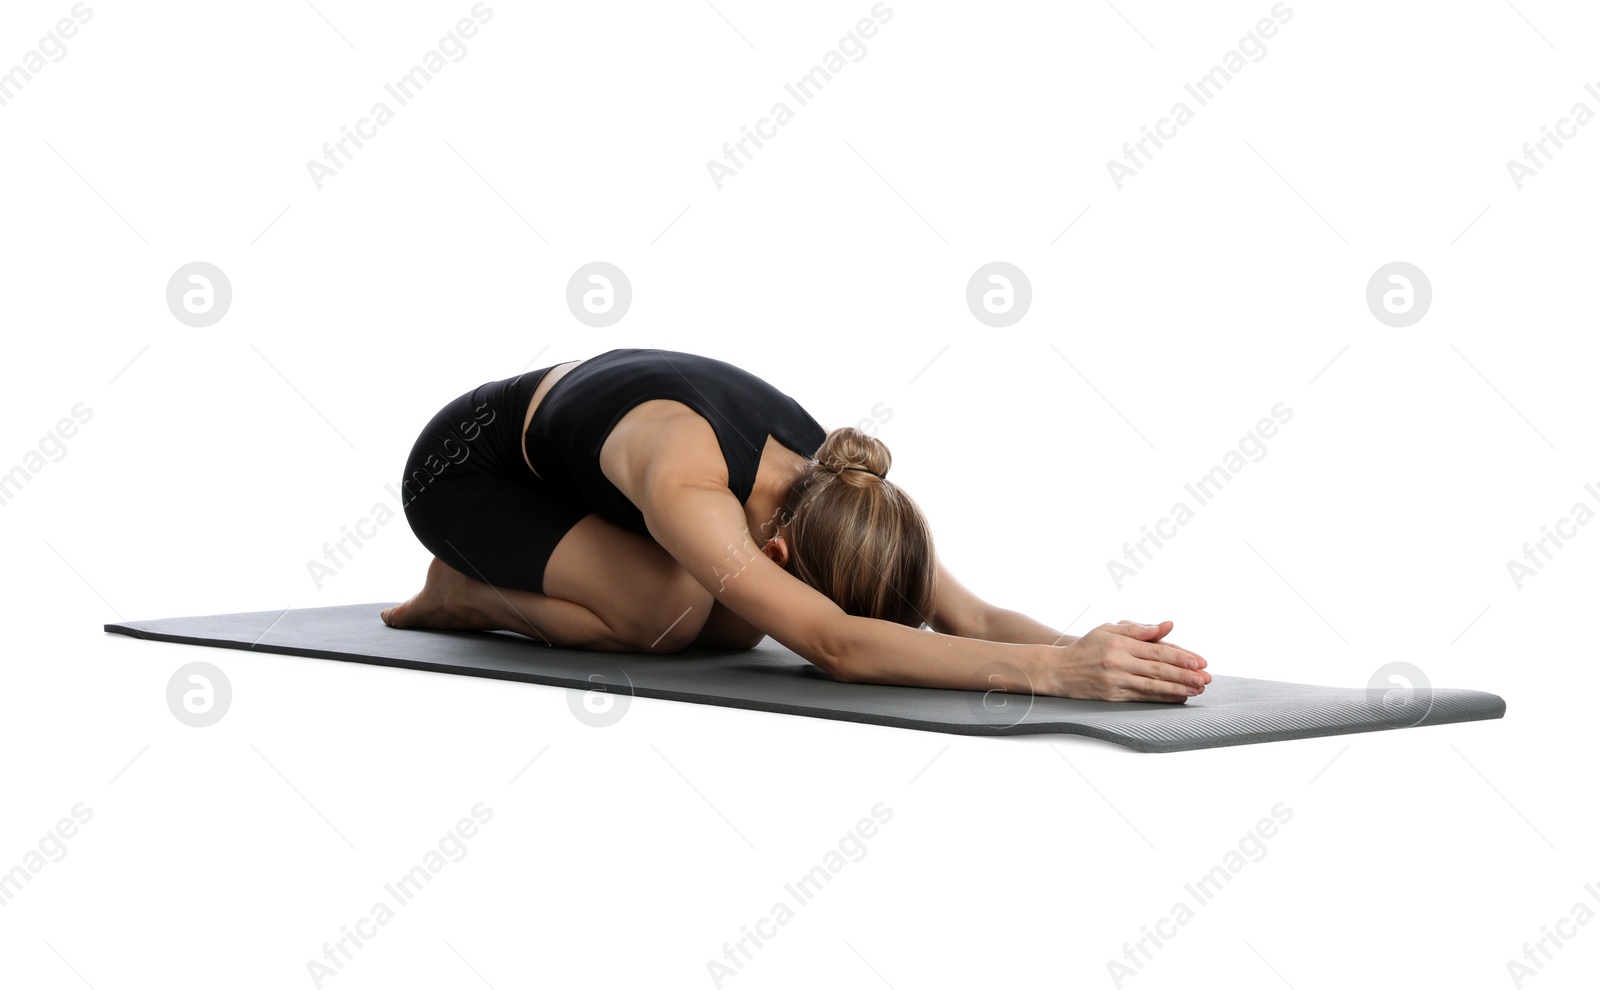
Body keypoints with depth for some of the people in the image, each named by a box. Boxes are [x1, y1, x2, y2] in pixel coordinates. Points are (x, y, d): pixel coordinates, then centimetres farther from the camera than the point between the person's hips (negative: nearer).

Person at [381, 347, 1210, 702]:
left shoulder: (830, 483, -24)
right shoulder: (682, 480, -46)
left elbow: (970, 615, -27)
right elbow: (835, 649, -55)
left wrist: (1084, 648, -47)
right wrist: (1050, 670, -62)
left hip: (566, 460, 8)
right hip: (465, 463, -7)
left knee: (737, 624, -10)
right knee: (672, 612, -29)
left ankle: (511, 580, 15)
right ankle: (469, 592, 0)